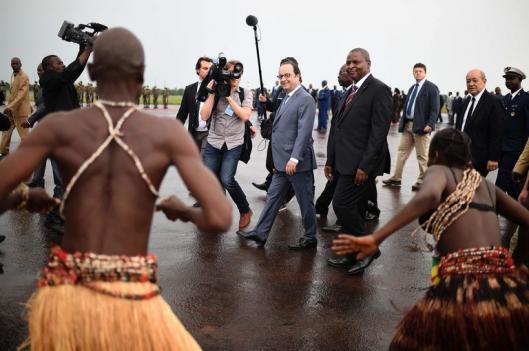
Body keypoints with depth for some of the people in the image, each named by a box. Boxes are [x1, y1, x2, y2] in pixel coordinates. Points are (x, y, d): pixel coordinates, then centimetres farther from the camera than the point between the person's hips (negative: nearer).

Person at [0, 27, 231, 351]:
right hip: (131, 304, -2)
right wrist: (185, 212, 11)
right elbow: (220, 219, -14)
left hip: (65, 298, 2)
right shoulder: (169, 132, -5)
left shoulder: (58, 126, -2)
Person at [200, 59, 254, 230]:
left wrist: (229, 96, -14)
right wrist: (212, 93, -12)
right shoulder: (216, 91, 0)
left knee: (227, 179, -15)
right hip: (214, 142, 2)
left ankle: (245, 211, 8)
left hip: (234, 144, -2)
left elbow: (245, 115, -13)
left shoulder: (245, 93, 1)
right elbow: (204, 116, -8)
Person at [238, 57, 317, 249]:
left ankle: (310, 238, 18)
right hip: (282, 162, 9)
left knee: (305, 201, 5)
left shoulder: (305, 99, -14)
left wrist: (294, 158, -27)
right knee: (273, 197, 13)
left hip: (297, 162, -9)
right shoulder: (287, 98, 15)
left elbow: (304, 131, -22)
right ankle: (260, 233, 21)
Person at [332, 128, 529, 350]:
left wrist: (376, 238, -24)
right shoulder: (485, 185, 21)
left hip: (464, 286, -5)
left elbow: (429, 196, -19)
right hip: (507, 288, 6)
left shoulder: (439, 170, 5)